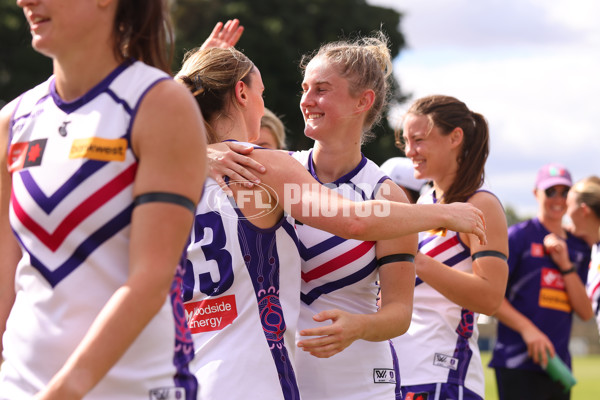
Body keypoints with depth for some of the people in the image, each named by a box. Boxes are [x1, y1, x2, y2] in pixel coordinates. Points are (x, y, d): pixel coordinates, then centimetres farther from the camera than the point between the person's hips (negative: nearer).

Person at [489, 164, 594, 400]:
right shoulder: (519, 236, 0)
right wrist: (527, 328, -18)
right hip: (518, 364, -6)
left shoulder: (579, 248, 16)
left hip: (559, 365, 6)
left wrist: (565, 265, -3)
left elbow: (586, 313, 8)